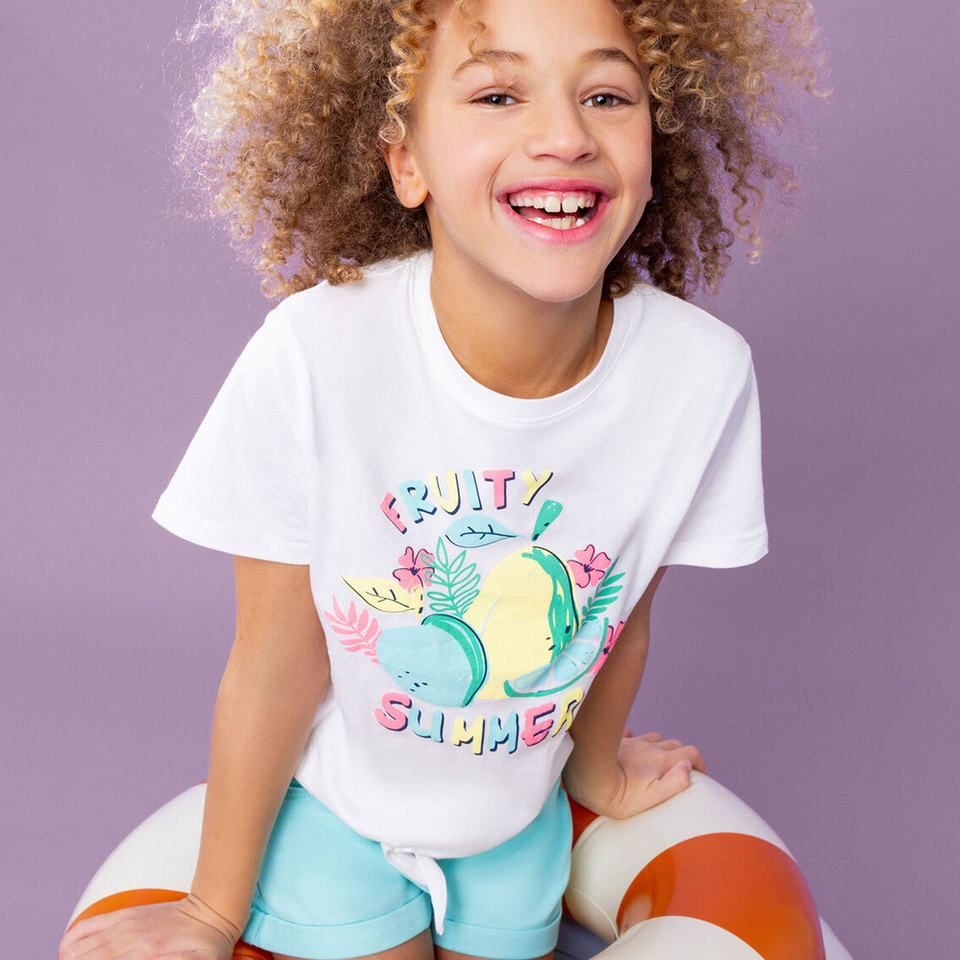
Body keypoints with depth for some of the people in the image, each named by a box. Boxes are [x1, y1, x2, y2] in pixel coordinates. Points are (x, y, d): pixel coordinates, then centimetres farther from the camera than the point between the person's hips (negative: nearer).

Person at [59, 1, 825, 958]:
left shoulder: (703, 373, -24)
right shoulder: (314, 355, -32)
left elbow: (620, 618, -6)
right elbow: (276, 665, -19)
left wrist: (595, 770, 12)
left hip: (518, 820, 3)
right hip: (332, 809, -2)